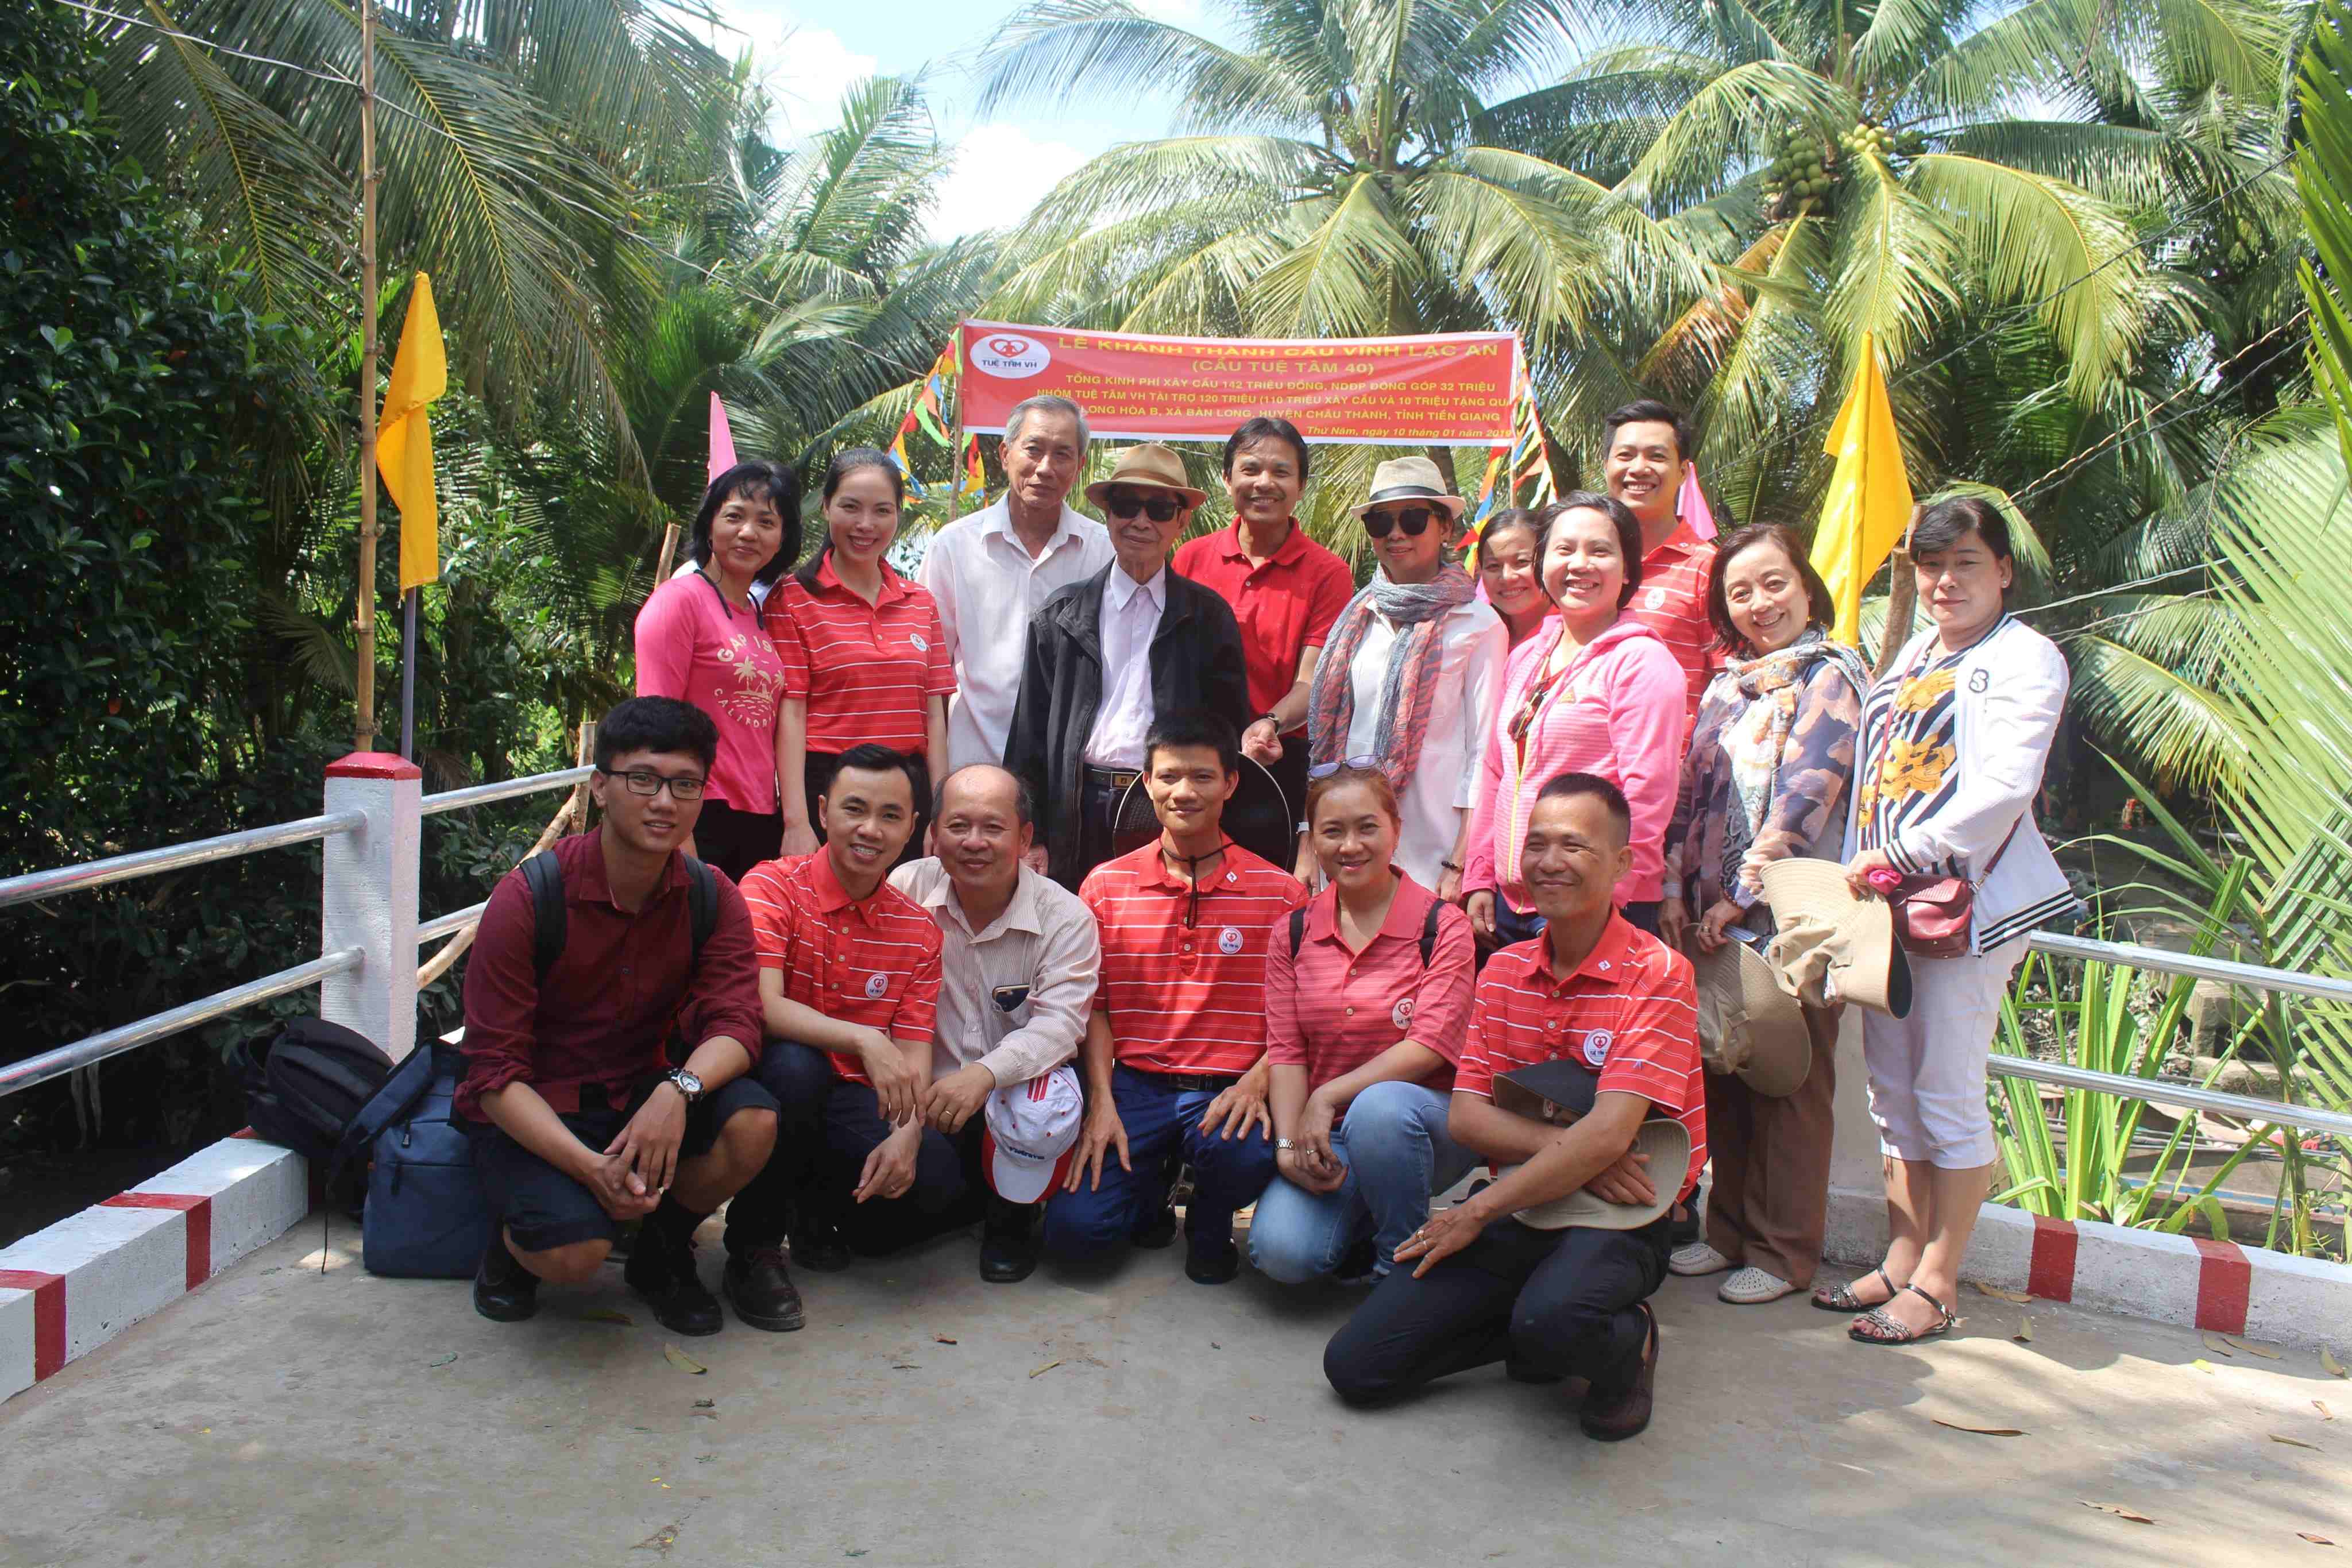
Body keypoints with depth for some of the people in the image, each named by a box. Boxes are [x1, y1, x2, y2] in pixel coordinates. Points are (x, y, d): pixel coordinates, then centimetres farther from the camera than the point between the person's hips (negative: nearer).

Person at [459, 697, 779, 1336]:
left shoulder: (712, 899, -5)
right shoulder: (527, 899, -17)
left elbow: (734, 1020, -16)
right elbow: (494, 1073, -17)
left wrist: (678, 1089, -40)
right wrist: (592, 1167, -32)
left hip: (640, 1098, 4)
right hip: (531, 1114, -3)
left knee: (753, 1122, -26)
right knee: (576, 1252, -31)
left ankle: (662, 1255, 3)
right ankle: (514, 1241, 9)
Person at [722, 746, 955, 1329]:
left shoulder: (918, 929, 3)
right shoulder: (773, 886, -8)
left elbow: (913, 1060, -2)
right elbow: (761, 1006, -23)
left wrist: (907, 1133, -23)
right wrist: (864, 1040, -36)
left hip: (851, 1103, 3)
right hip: (774, 1085, -3)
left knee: (935, 1177, -24)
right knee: (794, 1066, -38)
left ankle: (818, 1208, 12)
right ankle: (753, 1245, -12)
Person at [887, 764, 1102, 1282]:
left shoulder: (1066, 918, -9)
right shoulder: (907, 890, -3)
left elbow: (1059, 1023, -20)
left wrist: (986, 1074, -38)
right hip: (925, 1102, 2)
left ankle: (1012, 1221, -2)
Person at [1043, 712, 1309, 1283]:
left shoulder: (1279, 893, 1)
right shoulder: (1106, 886, 7)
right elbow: (1094, 1007, 8)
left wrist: (1254, 1084, -17)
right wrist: (1102, 1102, -4)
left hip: (1226, 1090, -1)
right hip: (1133, 1085, 1)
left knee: (1248, 1152, -35)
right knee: (1074, 1231, -17)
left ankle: (1210, 1224, 4)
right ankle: (1152, 1189, 20)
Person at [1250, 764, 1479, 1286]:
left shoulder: (1442, 926, -6)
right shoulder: (1293, 934, 6)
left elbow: (1432, 1044, -14)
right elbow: (1286, 1052, 0)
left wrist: (1328, 1097, -20)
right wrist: (1289, 1144, -15)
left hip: (1427, 1120, -2)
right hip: (1327, 1133, 3)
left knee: (1379, 1107, -38)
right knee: (1280, 1252, -24)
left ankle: (1403, 1265, -12)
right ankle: (1361, 1224, 12)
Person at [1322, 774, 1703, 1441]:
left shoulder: (1657, 973, -10)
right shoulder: (1504, 970, 9)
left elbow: (1607, 1135, -19)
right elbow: (1466, 1116, 2)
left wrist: (1476, 1213, -15)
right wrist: (1563, 1149, -16)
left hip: (1616, 1218, -5)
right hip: (1519, 1205, 5)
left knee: (1552, 1320, -39)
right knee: (1356, 1366, -9)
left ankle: (1628, 1343, -2)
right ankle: (1539, 1326, 10)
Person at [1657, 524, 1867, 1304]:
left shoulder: (1831, 677, -7)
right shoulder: (1727, 685, 14)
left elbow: (1802, 803, -15)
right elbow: (1692, 792, 11)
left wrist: (1742, 899, -15)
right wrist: (1675, 890, 1)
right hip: (1714, 919, 7)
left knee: (1789, 1085, 3)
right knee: (1725, 1077, 13)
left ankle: (1785, 1251, 14)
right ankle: (1730, 1229, 26)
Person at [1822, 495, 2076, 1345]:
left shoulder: (2025, 657, -6)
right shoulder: (1915, 653, 18)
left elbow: (2003, 787, -18)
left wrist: (1898, 855, -17)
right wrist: (1862, 873, 10)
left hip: (1967, 899, -7)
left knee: (1947, 1092, -2)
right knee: (1893, 1089, 11)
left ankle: (1936, 1285, 8)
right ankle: (1900, 1262, 21)